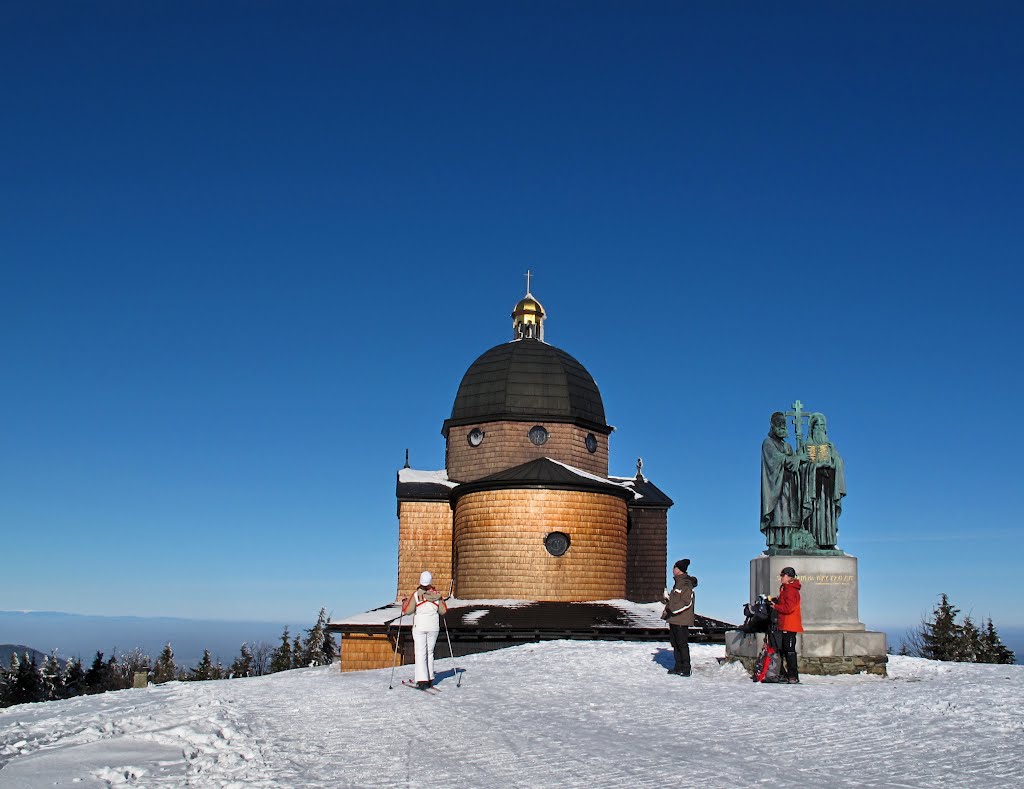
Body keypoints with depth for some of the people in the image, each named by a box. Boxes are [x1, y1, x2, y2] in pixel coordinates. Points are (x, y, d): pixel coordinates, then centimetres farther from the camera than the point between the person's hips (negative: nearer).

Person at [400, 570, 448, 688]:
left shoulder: (416, 595, -11)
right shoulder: (437, 595, -2)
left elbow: (407, 610, -10)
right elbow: (443, 611, 6)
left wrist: (404, 601, 8)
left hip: (419, 627, -3)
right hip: (433, 627, 3)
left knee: (421, 653, -3)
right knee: (430, 652, 15)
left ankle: (422, 680, -12)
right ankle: (430, 679, 17)